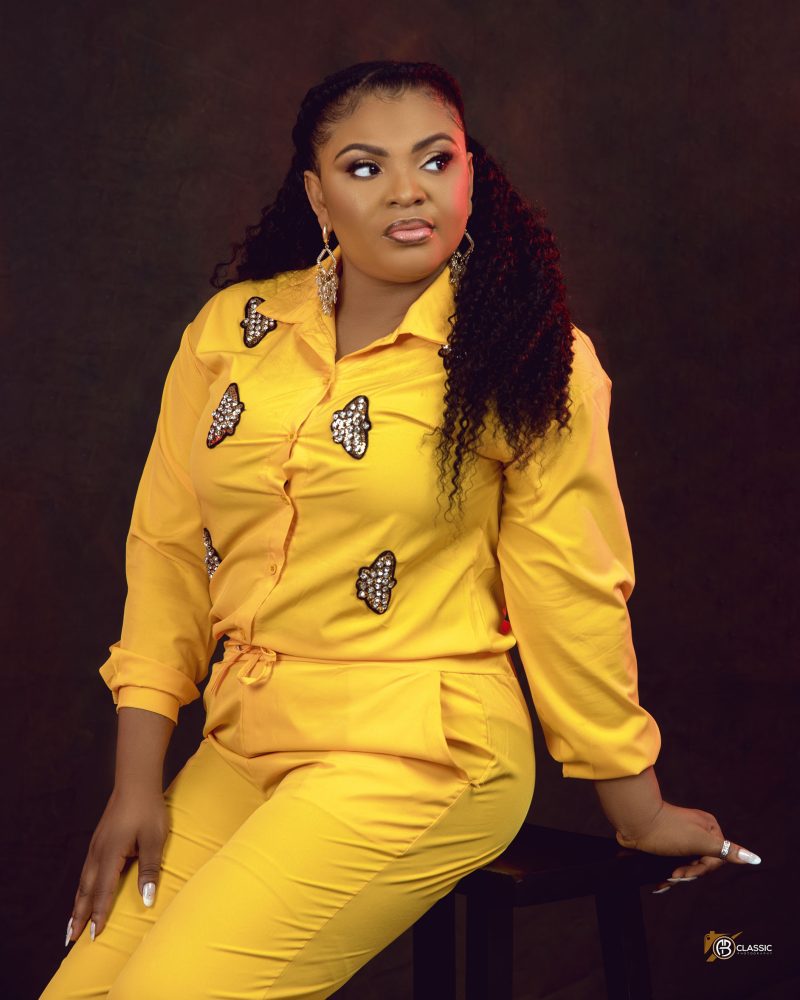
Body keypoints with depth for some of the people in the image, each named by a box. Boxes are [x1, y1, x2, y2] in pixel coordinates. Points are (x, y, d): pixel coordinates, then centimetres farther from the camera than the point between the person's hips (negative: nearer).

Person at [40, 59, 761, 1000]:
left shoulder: (529, 361, -7)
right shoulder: (230, 329, 3)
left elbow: (570, 589, -3)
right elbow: (168, 549, 8)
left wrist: (637, 809, 5)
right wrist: (138, 781, 4)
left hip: (419, 757, -5)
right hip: (242, 747, 5)